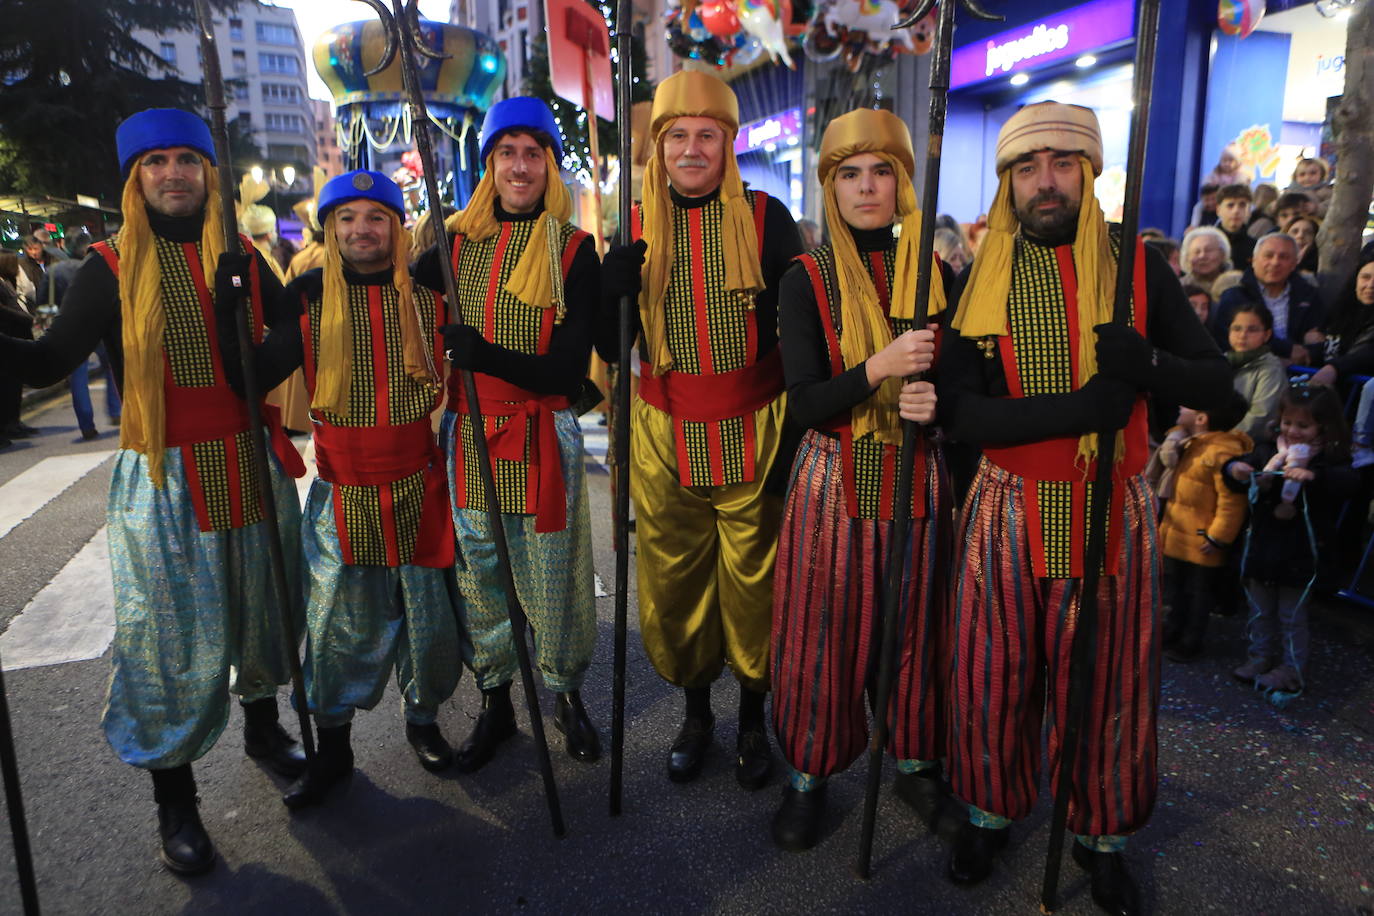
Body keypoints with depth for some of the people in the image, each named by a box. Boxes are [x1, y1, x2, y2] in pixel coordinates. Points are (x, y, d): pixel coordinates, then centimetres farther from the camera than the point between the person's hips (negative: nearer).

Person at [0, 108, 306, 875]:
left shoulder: (242, 259, 7)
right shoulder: (113, 269, -2)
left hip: (255, 465, 3)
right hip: (162, 481, -3)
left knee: (262, 609, 16)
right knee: (173, 636, 2)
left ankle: (263, 725, 42)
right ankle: (175, 797, 20)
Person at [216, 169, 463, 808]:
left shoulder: (427, 293, 1)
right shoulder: (309, 297, 0)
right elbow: (251, 379, -5)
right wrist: (228, 304, -13)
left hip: (419, 488, 1)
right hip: (342, 493, 0)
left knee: (428, 613, 9)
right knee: (338, 620, 5)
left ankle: (423, 717, 35)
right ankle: (332, 748, 26)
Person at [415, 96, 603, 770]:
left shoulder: (573, 251, -4)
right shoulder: (457, 241, 6)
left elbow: (569, 370, -12)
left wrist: (479, 352, -22)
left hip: (544, 439, -3)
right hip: (467, 435, 3)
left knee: (551, 577, 6)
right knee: (478, 575, 12)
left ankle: (566, 694, 32)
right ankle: (494, 701, 32)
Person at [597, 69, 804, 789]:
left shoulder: (766, 219, -2)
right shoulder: (637, 229, 4)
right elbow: (609, 348, 4)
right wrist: (609, 287, -16)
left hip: (752, 433, -2)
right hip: (664, 437, 2)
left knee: (753, 585, 7)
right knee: (674, 584, 11)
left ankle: (753, 721, 31)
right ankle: (696, 713, 35)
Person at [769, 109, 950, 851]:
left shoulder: (933, 273, 5)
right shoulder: (807, 280, -4)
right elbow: (804, 405, -13)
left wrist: (938, 397, -11)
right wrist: (878, 368, -27)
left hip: (918, 478, 3)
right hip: (834, 479, -2)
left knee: (916, 624, 12)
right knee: (824, 632, 5)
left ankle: (916, 759, 34)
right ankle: (807, 776, 24)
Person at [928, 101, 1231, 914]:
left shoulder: (1138, 266, 1)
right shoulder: (983, 277, 0)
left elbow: (1218, 383, 1)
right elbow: (961, 412, -10)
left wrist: (1149, 364, -20)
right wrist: (1076, 406, -23)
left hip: (1114, 510, 0)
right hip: (1008, 509, 0)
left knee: (1109, 681, 11)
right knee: (994, 672, 10)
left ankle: (1104, 834, 34)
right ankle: (992, 810, 34)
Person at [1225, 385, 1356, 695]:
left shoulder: (1330, 459, -11)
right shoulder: (1268, 451, 1)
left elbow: (1349, 481, -28)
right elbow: (1238, 467, 5)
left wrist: (1313, 475, -46)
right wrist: (1234, 468, -20)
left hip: (1298, 553, -4)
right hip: (1262, 547, 5)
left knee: (1292, 615, 9)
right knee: (1260, 610, 18)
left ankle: (1292, 669, 23)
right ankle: (1261, 657, 34)